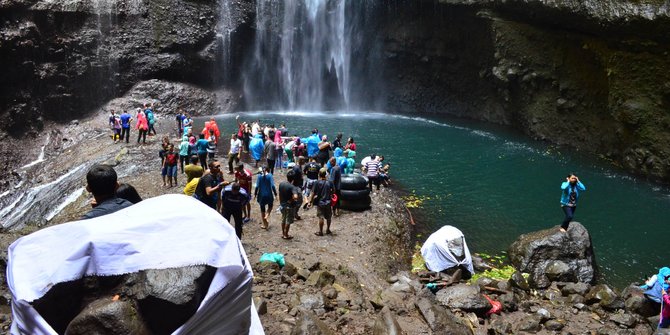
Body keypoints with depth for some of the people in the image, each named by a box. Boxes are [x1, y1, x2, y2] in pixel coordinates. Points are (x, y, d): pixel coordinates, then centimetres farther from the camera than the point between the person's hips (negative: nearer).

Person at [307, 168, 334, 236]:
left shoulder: (317, 183, -13)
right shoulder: (329, 182, -6)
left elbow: (313, 193, -12)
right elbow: (333, 191, 4)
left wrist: (310, 202, -5)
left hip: (320, 202, -3)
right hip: (328, 202, 3)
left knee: (321, 217, 2)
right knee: (328, 217, 17)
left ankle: (320, 232, 8)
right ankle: (328, 230, 29)